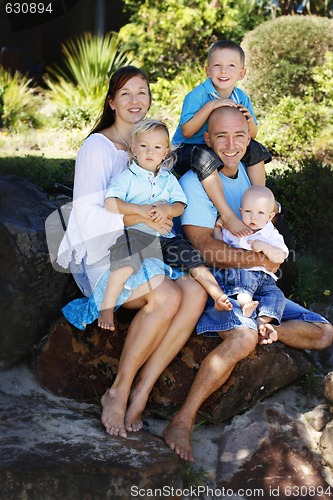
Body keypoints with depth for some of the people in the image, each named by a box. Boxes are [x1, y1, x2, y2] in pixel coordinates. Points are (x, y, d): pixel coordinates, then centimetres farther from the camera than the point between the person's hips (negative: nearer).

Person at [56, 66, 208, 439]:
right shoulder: (98, 147, -7)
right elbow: (88, 216, -16)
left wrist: (164, 212, -1)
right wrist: (139, 217, -28)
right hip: (100, 257, -6)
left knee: (196, 292, -22)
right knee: (167, 296, -30)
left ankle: (141, 392, -17)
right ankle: (118, 392, -15)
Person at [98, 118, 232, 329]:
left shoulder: (169, 179, 20)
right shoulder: (127, 177, 6)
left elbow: (180, 206, 8)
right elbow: (110, 204, -8)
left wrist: (166, 209, -16)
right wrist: (139, 209, -19)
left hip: (165, 238, 5)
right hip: (134, 233, -5)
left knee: (194, 260, -10)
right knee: (125, 263, -33)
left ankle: (220, 297, -9)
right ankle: (107, 306, -27)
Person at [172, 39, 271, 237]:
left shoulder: (242, 98, 0)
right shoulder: (198, 95, -18)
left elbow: (251, 136, 5)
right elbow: (187, 132, -25)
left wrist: (250, 120, -19)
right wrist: (211, 106, -31)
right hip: (188, 150, -6)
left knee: (256, 149, -5)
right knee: (205, 158, -38)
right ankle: (227, 215, -32)